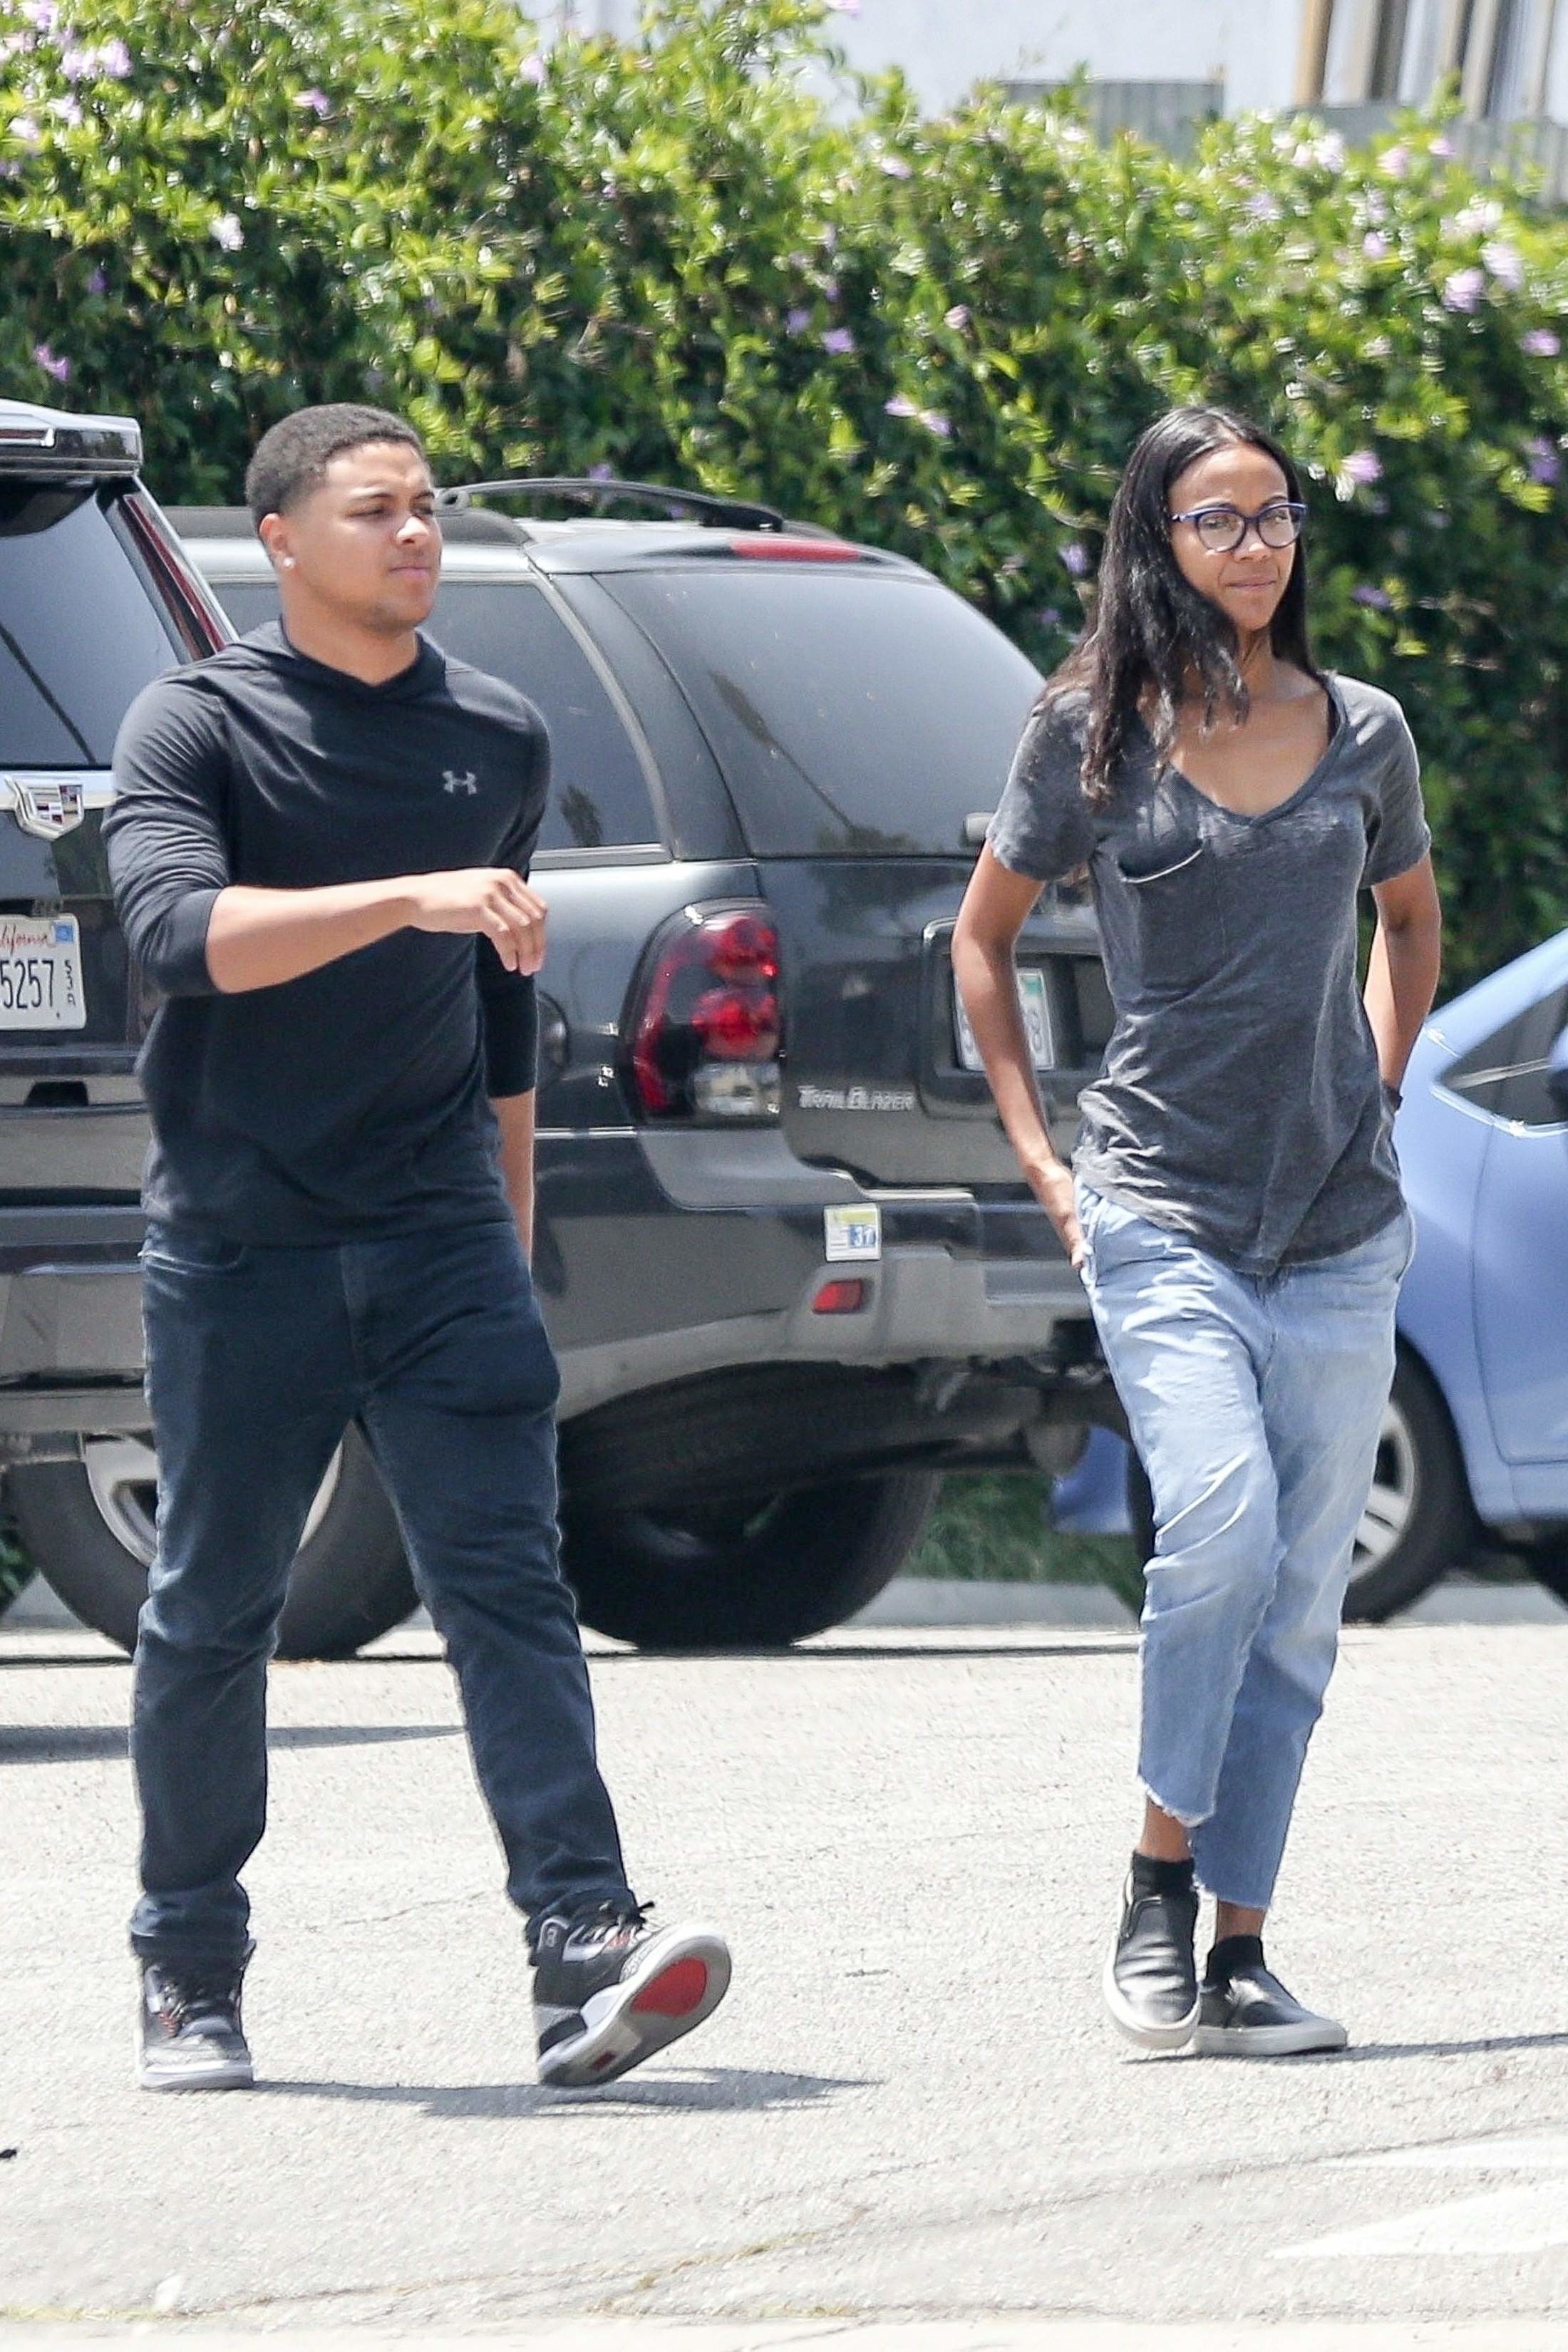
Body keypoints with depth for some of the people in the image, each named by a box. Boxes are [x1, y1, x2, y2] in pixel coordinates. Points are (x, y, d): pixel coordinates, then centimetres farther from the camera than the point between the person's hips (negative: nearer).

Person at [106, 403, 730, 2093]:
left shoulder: (500, 742, 12)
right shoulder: (200, 725, -3)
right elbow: (177, 928, -22)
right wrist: (411, 896, -30)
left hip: (440, 1240, 3)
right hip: (239, 1243, -3)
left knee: (507, 1585, -10)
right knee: (210, 1616, 6)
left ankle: (585, 1952, -19)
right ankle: (190, 1979, 20)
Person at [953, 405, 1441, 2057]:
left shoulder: (1363, 734, 7)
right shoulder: (1094, 734, -1)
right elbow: (983, 937, 11)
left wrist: (1376, 1095, 14)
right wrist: (1038, 1158, 5)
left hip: (1341, 1224, 4)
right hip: (1160, 1208, -3)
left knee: (1301, 1592, 2)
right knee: (1222, 1524, -22)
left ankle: (1239, 1955, 6)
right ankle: (1158, 1883, -6)